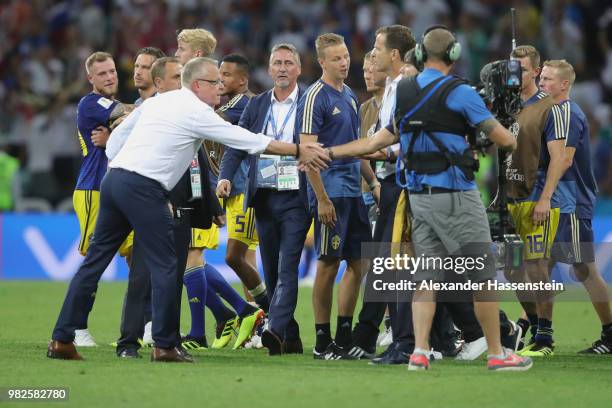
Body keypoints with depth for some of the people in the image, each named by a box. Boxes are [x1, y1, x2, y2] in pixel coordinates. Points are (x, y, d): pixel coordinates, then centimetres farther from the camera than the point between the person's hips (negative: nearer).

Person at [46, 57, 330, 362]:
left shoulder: (157, 101, 19)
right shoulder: (197, 112, -3)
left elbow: (120, 132, 24)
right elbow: (247, 141, -2)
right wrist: (299, 151, 3)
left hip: (114, 177, 8)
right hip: (143, 188, -8)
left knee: (95, 261, 8)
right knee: (165, 266, 1)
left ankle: (61, 340, 6)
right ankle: (164, 346, 2)